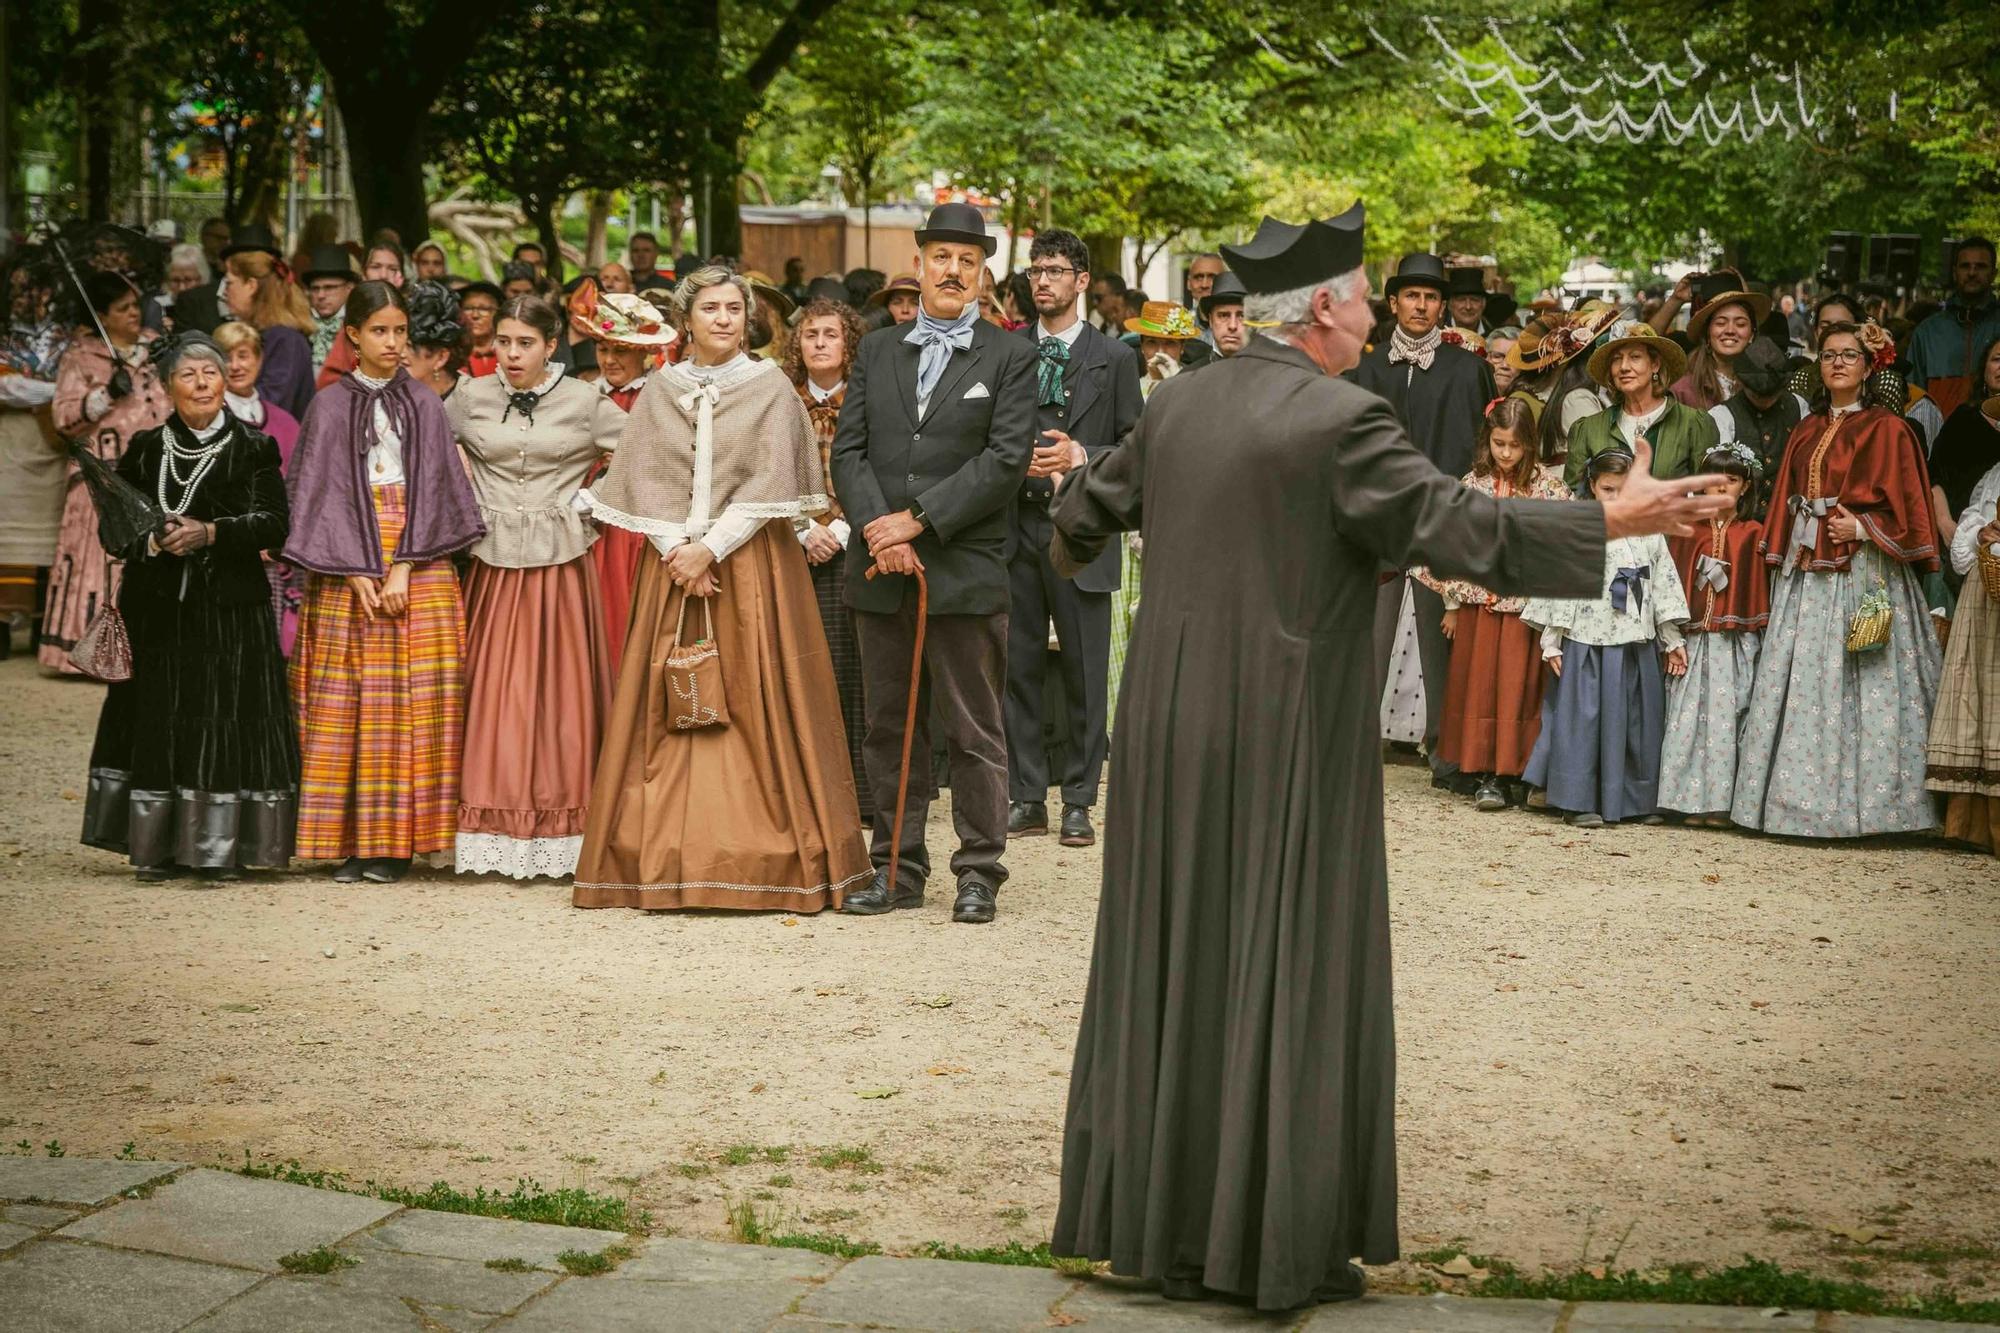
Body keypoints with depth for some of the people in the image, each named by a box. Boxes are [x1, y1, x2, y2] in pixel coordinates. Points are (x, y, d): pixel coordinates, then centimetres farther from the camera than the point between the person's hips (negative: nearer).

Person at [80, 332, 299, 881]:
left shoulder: (254, 449, 4)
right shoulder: (145, 449, 10)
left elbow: (275, 522, -6)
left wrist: (210, 532, -18)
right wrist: (151, 540, -13)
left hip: (232, 609, -2)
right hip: (158, 609, 2)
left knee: (226, 721, -4)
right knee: (159, 721, 1)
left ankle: (220, 849, 2)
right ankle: (158, 849, 8)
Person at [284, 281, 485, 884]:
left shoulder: (424, 405, 9)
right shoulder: (330, 406, 7)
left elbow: (430, 488, 2)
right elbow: (324, 492, 1)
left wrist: (403, 569, -10)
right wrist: (359, 575, -10)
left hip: (419, 568, 1)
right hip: (347, 567, 0)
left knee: (414, 697, -5)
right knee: (345, 700, -4)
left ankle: (395, 839, -1)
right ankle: (349, 840, 0)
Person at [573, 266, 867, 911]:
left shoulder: (771, 389, 1)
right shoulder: (659, 391, 9)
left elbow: (769, 484, -6)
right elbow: (645, 478, 4)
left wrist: (711, 549, -13)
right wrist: (677, 552, -10)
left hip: (752, 565, -3)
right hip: (672, 563, 3)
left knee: (755, 703, -5)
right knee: (667, 707, 0)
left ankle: (766, 860, -1)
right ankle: (669, 858, 4)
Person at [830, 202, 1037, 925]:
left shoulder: (1009, 358, 1)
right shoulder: (877, 350, 12)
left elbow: (1006, 458, -9)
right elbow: (848, 450, 6)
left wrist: (918, 519, -14)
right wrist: (878, 531, -10)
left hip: (965, 568, -4)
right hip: (881, 569, 4)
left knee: (974, 730, 1)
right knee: (888, 728, 10)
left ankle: (978, 872, 9)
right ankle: (898, 867, 18)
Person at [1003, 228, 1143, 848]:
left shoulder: (1113, 358, 5)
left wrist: (1080, 457, -12)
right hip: (1014, 525, 2)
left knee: (1085, 670, 1)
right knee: (1018, 667, 5)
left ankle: (1078, 802, 9)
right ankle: (1026, 797, 13)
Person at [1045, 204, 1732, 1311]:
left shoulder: (1177, 405, 7)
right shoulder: (1340, 421, -14)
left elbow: (1082, 513, 20)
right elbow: (1462, 527, -19)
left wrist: (1074, 535, 43)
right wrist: (1614, 522, -12)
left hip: (1170, 733, 7)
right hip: (1286, 736, -7)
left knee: (1173, 961, 14)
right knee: (1291, 974, 2)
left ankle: (1151, 1214, 22)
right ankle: (1276, 1243, 6)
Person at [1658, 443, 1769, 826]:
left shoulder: (1753, 534, 4)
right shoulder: (1689, 530, 10)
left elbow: (1759, 589, 2)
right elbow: (1673, 582, 7)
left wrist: (1757, 634, -5)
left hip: (1736, 640, -2)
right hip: (1693, 637, 2)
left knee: (1726, 718, -4)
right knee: (1688, 716, -2)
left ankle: (1720, 802, -1)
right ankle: (1692, 799, 1)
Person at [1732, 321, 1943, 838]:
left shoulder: (1886, 429, 1)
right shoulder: (1806, 431, 17)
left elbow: (1905, 502, -3)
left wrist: (1862, 529, -15)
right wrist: (1781, 558, 12)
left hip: (1863, 571, -5)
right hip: (1805, 571, 6)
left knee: (1860, 682, -7)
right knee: (1799, 680, 2)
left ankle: (1863, 800, -4)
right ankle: (1798, 799, 6)